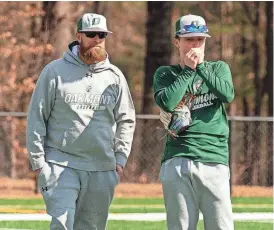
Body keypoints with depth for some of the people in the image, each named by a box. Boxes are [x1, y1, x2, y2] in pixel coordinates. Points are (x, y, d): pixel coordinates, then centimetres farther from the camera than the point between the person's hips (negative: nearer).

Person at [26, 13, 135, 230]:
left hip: (102, 170, 3)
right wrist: (38, 160, -4)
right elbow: (36, 117, 1)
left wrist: (120, 159, 6)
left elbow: (126, 120, 15)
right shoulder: (55, 71, 0)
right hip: (61, 165, -3)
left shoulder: (115, 76, 9)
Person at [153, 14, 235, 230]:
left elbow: (228, 94, -5)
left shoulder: (218, 68, 16)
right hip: (177, 161, 0)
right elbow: (167, 102, -8)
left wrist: (200, 66, -3)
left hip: (214, 161, 0)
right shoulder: (165, 74, 13)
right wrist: (188, 70, -1)